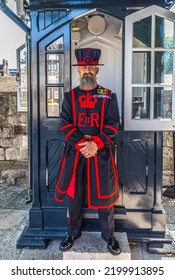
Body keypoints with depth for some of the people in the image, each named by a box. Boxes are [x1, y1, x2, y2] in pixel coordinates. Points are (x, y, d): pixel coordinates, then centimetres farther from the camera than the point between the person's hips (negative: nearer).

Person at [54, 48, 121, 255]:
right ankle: (73, 232, 32)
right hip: (75, 152, 1)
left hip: (101, 153, -1)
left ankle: (108, 235, 26)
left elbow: (113, 124, -6)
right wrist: (81, 144, -17)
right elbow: (66, 124, -3)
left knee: (104, 194, 7)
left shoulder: (108, 96, 2)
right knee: (74, 193, 12)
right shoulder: (70, 96, 5)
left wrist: (96, 144, -20)